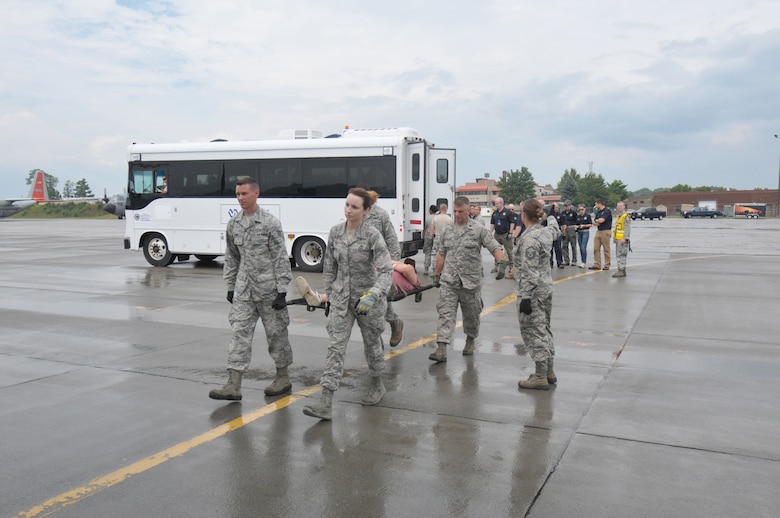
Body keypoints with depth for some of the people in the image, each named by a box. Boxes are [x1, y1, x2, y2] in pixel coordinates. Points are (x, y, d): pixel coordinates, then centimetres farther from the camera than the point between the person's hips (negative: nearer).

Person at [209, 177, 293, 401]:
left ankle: (283, 378, 23)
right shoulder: (233, 224, 7)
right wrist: (230, 286, 14)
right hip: (243, 289, 5)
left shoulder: (270, 223, -10)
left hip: (268, 288, -5)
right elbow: (231, 258, 15)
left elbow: (281, 258, -10)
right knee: (240, 333, 1)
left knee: (276, 332, 7)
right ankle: (233, 385, 2)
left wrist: (282, 290, -13)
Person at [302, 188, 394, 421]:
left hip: (368, 299, -3)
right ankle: (326, 403, -8)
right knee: (335, 347, -5)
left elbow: (386, 270, -21)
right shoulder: (335, 232, 0)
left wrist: (372, 295, -34)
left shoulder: (372, 235, -15)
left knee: (371, 344, 15)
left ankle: (377, 385, 40)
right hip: (341, 299, 3)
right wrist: (329, 292, 12)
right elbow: (329, 265, 11)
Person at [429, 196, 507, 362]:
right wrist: (437, 274, 18)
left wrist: (501, 263, -24)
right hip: (449, 281, 2)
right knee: (445, 313, -8)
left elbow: (495, 247, -7)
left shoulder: (479, 230, -2)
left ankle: (470, 341, 37)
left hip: (471, 281, -2)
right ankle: (441, 349, -13)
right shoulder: (446, 231, 9)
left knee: (471, 315, 13)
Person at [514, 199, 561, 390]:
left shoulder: (529, 239, -20)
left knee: (534, 331, -3)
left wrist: (526, 297, -21)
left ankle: (541, 377, 1)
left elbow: (529, 272, -23)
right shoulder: (547, 232, 5)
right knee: (544, 330, 17)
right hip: (546, 288, 9)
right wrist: (552, 218, 52)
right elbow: (556, 231, 32)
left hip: (532, 292, -9)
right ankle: (549, 372, 26)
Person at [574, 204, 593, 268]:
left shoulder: (587, 215, -4)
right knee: (580, 248, 7)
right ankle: (582, 262, 15)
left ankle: (584, 262, -10)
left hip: (585, 232, -6)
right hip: (579, 233, 6)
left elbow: (590, 224, -4)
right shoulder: (578, 216, 11)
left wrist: (584, 225, -16)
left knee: (583, 247, -13)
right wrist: (577, 226, -5)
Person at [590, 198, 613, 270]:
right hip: (598, 231, 8)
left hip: (605, 231, -8)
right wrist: (596, 222, -8)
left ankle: (607, 265, 5)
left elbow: (601, 220, -20)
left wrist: (596, 220, 1)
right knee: (596, 249, 3)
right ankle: (597, 265, 6)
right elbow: (594, 222, 15)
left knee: (606, 249, -1)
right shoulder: (598, 212, 16)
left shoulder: (607, 210, -9)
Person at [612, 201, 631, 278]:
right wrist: (615, 237, 22)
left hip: (622, 240, -10)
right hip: (618, 239, 10)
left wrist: (625, 238, -24)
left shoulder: (626, 216, -11)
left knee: (621, 255, -10)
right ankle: (622, 271, 17)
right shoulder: (619, 216, 19)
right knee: (619, 255, 12)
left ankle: (621, 271, -10)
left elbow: (627, 229, -18)